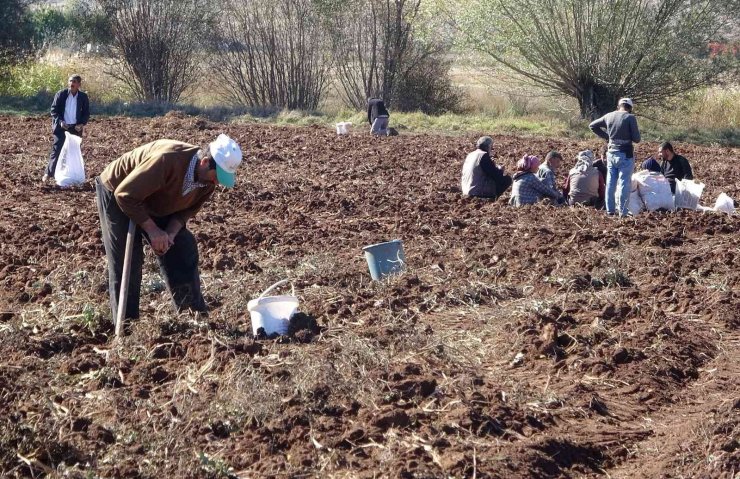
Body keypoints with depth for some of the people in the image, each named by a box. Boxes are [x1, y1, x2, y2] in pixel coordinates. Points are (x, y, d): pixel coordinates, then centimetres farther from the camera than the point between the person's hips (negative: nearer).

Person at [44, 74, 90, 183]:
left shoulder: (83, 97, 1)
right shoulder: (61, 94, -4)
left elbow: (86, 113, 6)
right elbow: (54, 110, -3)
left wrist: (82, 124, -11)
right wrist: (60, 122, -18)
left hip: (75, 128, 2)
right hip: (61, 127, -2)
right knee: (56, 150, -6)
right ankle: (48, 173, -4)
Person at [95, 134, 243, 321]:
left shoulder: (208, 180, -17)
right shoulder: (167, 160, -41)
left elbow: (187, 209, -2)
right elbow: (125, 195, -35)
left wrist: (171, 233, -21)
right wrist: (152, 229, -31)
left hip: (155, 202, 7)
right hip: (116, 193, -7)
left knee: (184, 251, 1)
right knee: (126, 263, -9)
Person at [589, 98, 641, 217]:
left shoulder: (609, 116, 5)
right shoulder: (630, 118, -11)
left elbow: (592, 125, 16)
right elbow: (637, 139, -11)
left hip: (611, 153, 5)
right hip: (625, 155, -5)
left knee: (610, 183, 12)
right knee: (624, 183, -1)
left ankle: (610, 210, 16)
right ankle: (623, 212, 0)